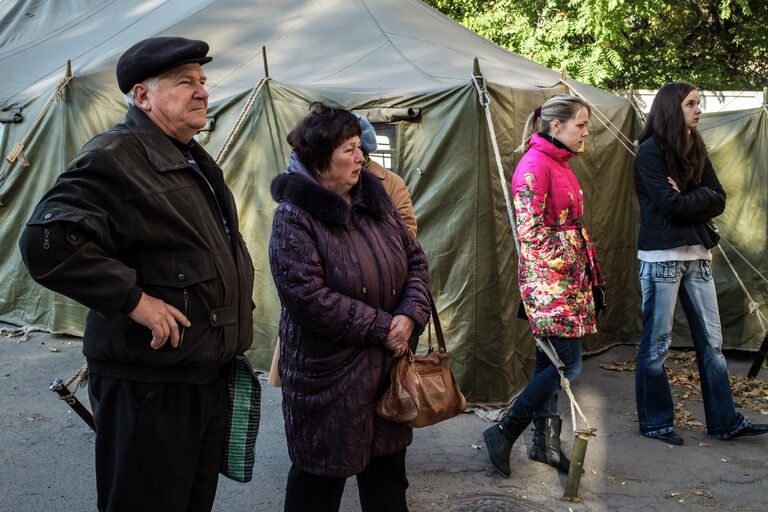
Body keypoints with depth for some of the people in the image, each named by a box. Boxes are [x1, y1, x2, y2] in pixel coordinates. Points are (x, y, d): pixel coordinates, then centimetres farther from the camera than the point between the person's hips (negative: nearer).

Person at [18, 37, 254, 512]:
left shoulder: (197, 162, 14)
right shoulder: (115, 157, -17)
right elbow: (48, 241, -29)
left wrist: (236, 329, 19)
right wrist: (135, 298, -27)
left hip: (210, 377, 9)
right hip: (149, 387, -9)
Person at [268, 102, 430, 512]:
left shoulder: (374, 200, 6)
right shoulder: (294, 217, -15)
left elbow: (415, 260, 10)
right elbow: (311, 298, -23)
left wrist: (410, 315, -8)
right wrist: (382, 327, -18)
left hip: (389, 363, 7)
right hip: (328, 373, -6)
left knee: (388, 466, 18)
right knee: (323, 472, 8)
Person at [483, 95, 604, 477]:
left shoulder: (559, 164, 16)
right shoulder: (535, 165, -14)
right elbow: (530, 231, -19)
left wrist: (587, 271, 20)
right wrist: (562, 264, -15)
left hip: (568, 279, 9)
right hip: (548, 280, -9)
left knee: (549, 362, 13)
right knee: (569, 365, -8)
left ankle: (545, 441, 22)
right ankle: (504, 433, 2)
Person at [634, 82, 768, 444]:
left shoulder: (695, 149, 13)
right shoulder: (650, 151, -7)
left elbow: (719, 200, 4)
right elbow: (670, 204, -17)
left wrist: (687, 199, -10)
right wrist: (702, 197, -3)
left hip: (697, 254, 7)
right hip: (662, 256, -7)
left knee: (711, 341, 9)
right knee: (657, 344, 1)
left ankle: (724, 421, 17)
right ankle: (655, 422, 13)